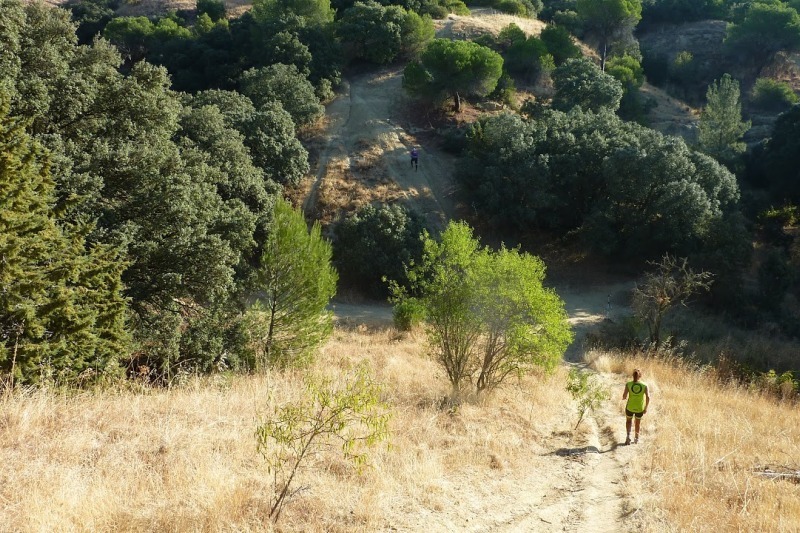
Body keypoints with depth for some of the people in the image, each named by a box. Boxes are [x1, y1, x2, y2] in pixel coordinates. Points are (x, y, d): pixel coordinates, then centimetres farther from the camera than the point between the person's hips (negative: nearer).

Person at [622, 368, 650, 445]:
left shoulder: (628, 384, -13)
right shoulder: (644, 385, -11)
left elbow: (624, 396, -14)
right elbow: (648, 397, -13)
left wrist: (624, 398, 10)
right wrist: (646, 408, -2)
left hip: (630, 407, -1)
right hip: (640, 408, 1)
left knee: (628, 421, 25)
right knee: (637, 423, 26)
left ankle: (628, 435, 7)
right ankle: (636, 439, 36)